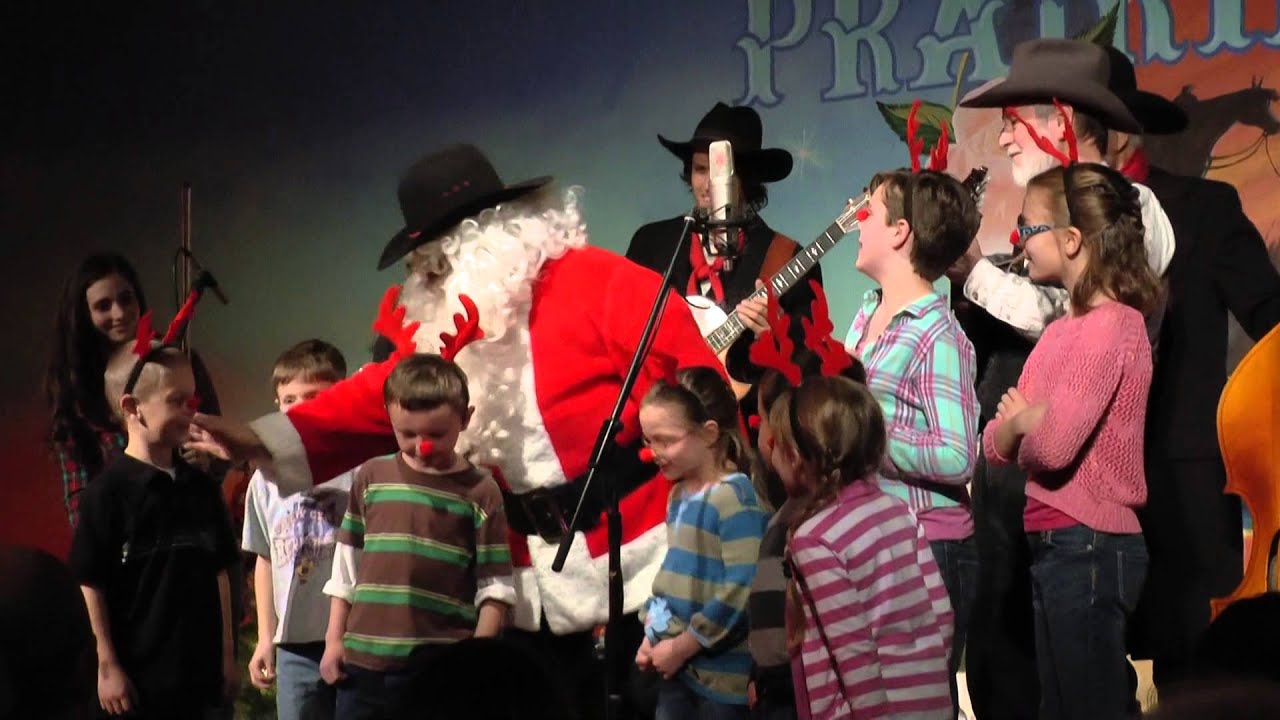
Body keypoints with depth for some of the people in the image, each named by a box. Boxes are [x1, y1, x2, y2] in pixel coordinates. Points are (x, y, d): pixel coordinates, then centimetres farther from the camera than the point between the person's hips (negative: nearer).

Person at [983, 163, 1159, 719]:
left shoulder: (1113, 325, -15)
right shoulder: (1063, 330, 14)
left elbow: (1053, 445, -26)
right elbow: (995, 444, 12)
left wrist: (1021, 421, -5)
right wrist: (1020, 421, -9)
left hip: (1088, 547, -9)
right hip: (1054, 547, 9)